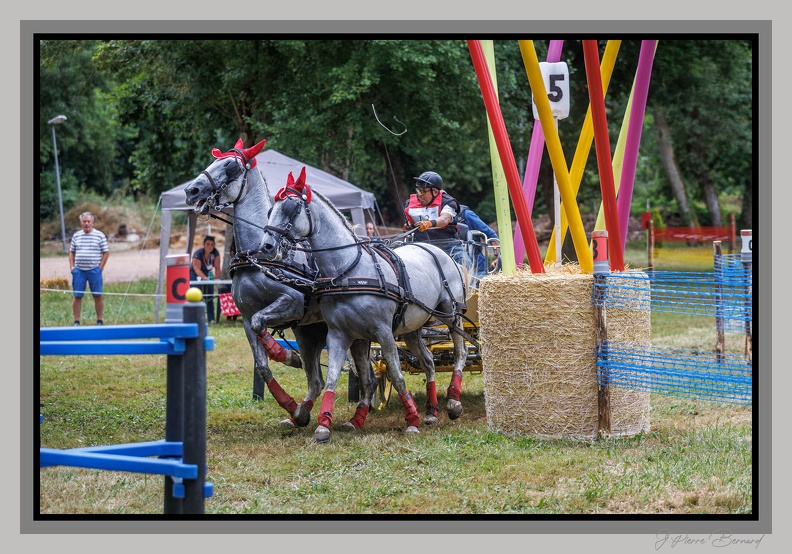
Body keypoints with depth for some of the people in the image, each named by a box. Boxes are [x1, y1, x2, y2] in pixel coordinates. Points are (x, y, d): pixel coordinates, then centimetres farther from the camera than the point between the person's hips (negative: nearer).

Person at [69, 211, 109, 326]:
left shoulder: (99, 235, 1)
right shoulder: (76, 236, 10)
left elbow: (106, 252, 2)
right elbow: (71, 253, 17)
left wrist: (100, 267, -5)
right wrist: (72, 267, 5)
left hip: (94, 270, -2)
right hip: (79, 270, 2)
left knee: (98, 296, 0)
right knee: (77, 296, 2)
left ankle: (99, 321, 8)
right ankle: (76, 322, 7)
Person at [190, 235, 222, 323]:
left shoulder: (215, 253, -13)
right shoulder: (198, 253, -27)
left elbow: (217, 267, -14)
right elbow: (197, 269, -33)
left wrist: (216, 279, -27)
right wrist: (205, 278, -49)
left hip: (208, 274, 4)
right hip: (195, 275, -4)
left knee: (210, 297, -2)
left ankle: (211, 319, -1)